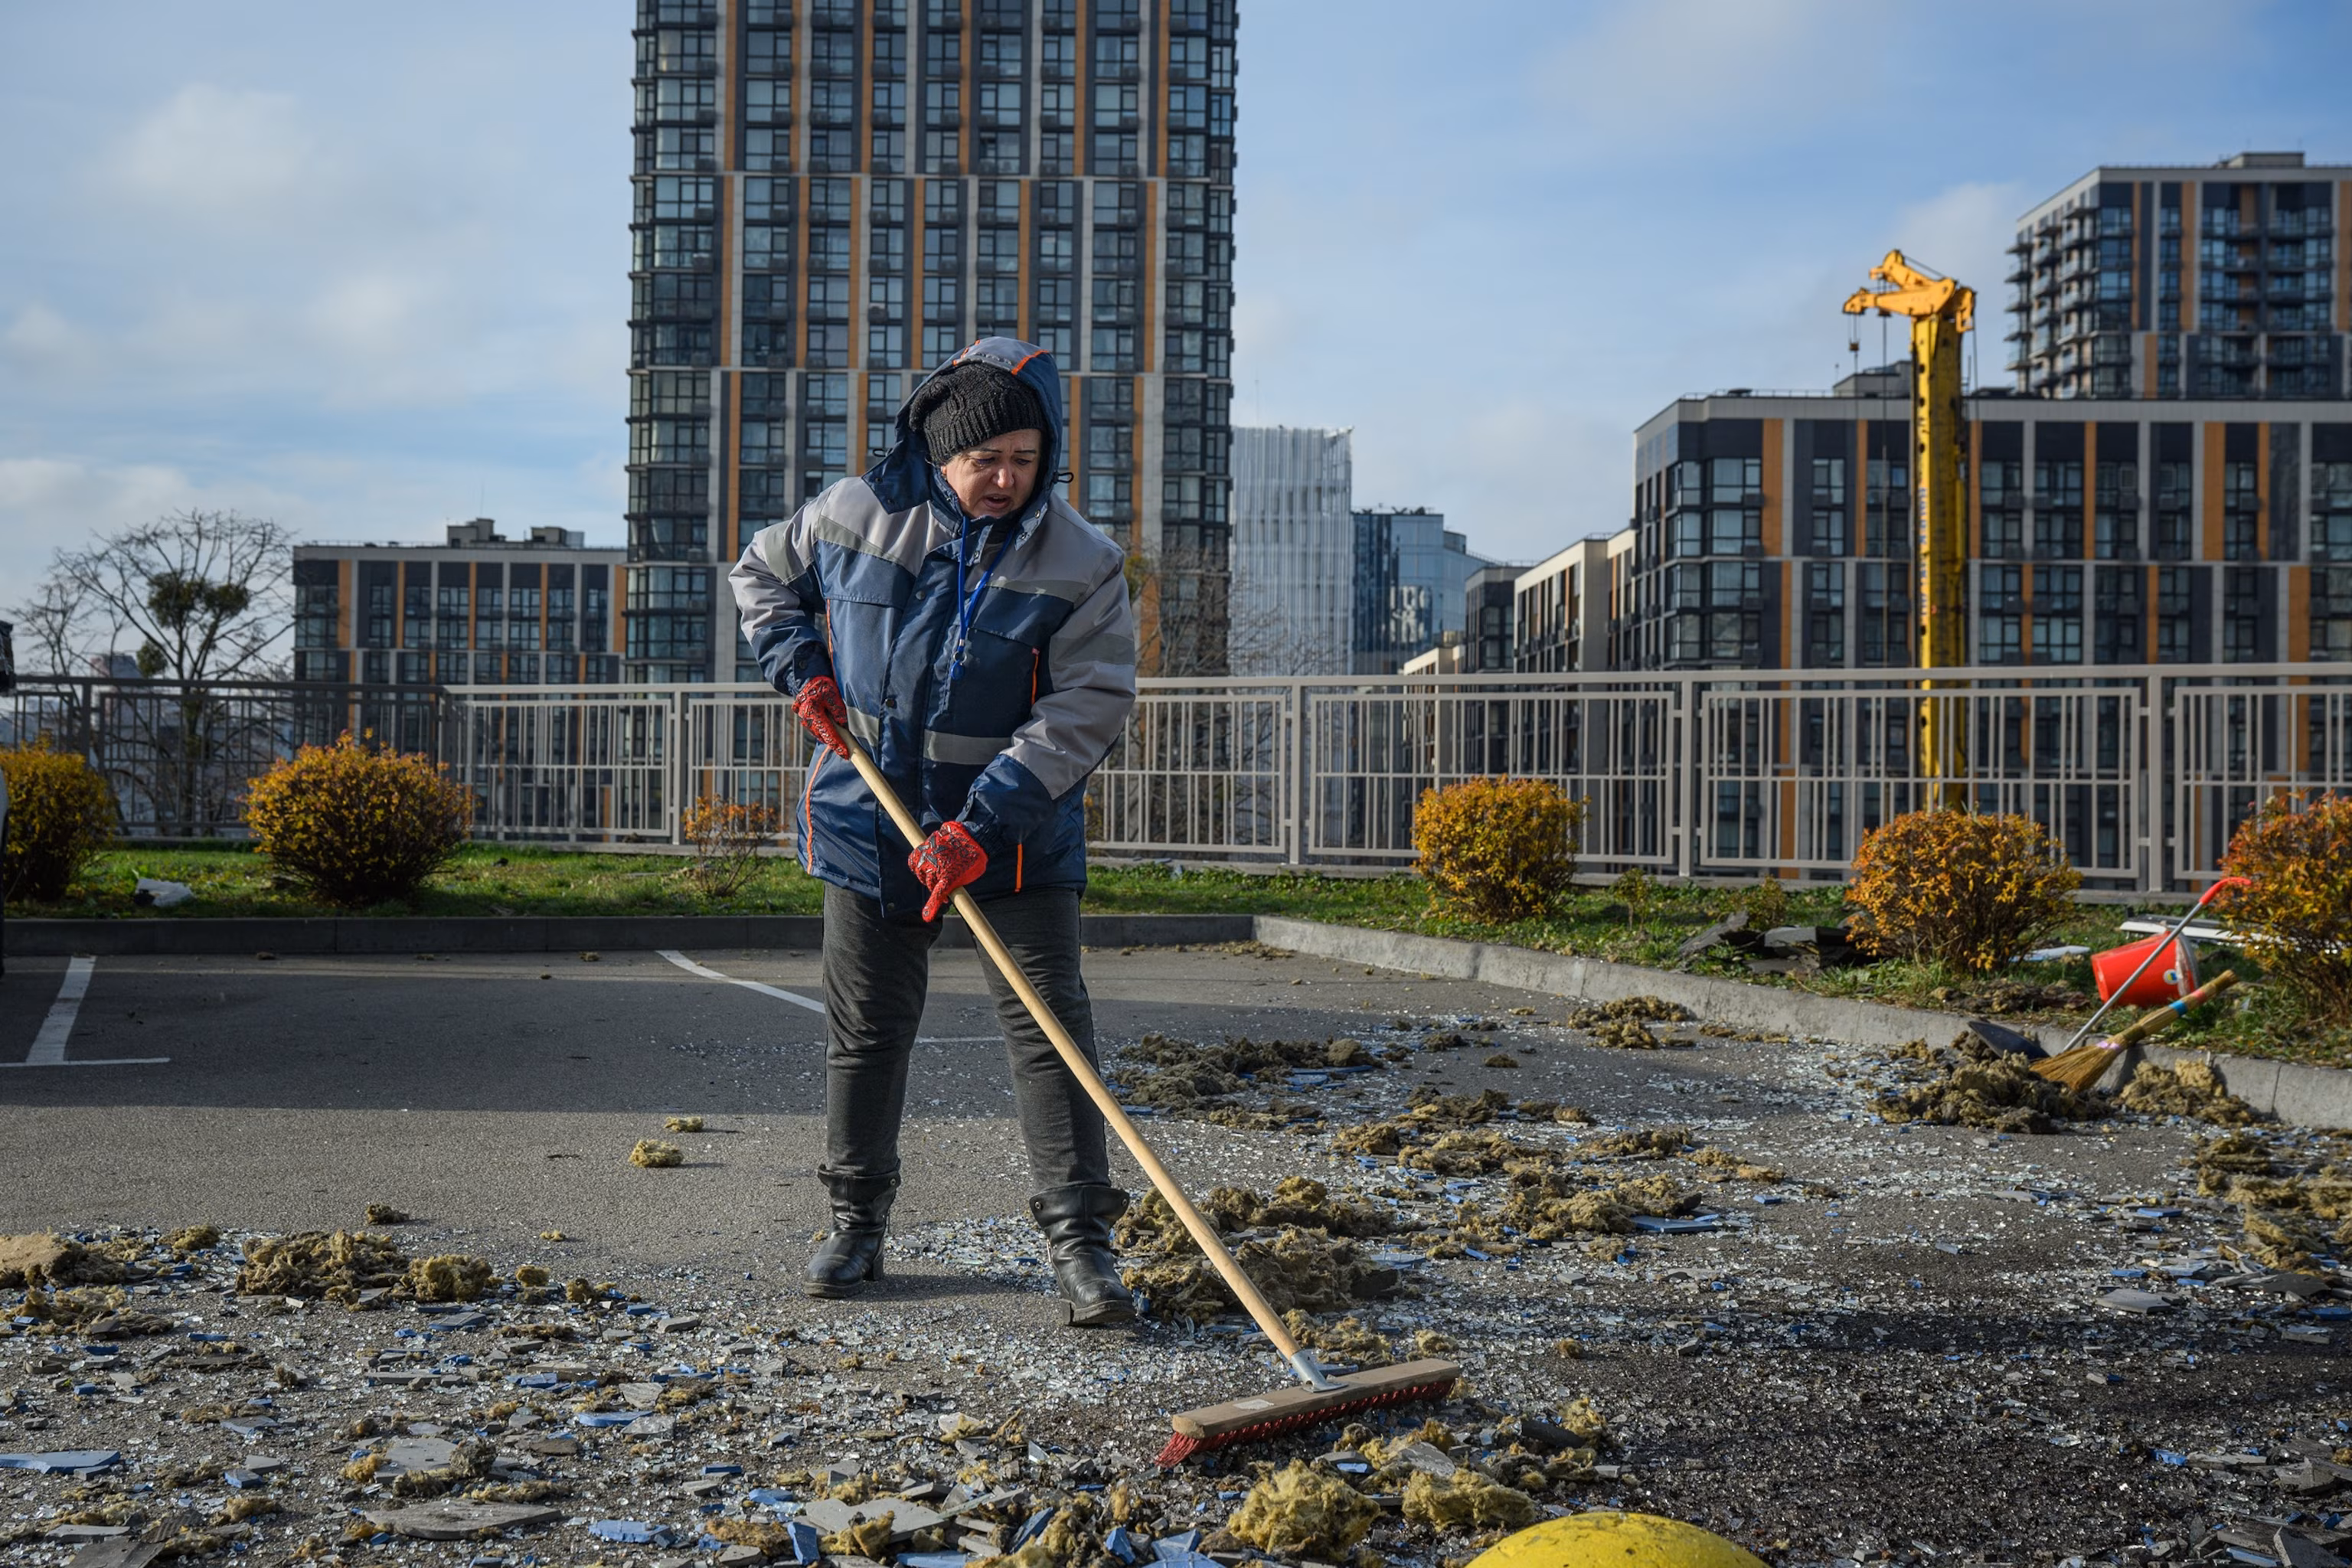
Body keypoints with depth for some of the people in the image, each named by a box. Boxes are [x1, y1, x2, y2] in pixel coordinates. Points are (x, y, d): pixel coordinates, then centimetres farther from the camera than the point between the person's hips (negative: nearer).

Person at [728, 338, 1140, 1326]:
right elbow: (762, 572, 15)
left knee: (1047, 1024, -7)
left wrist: (982, 824, -25)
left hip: (1014, 831, -2)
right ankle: (856, 1222, 26)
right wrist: (801, 667, -3)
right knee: (865, 1026, 11)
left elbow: (1086, 711, -17)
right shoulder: (857, 514, -6)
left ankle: (1078, 1237, -2)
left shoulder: (1081, 565, -12)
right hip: (869, 815, 2)